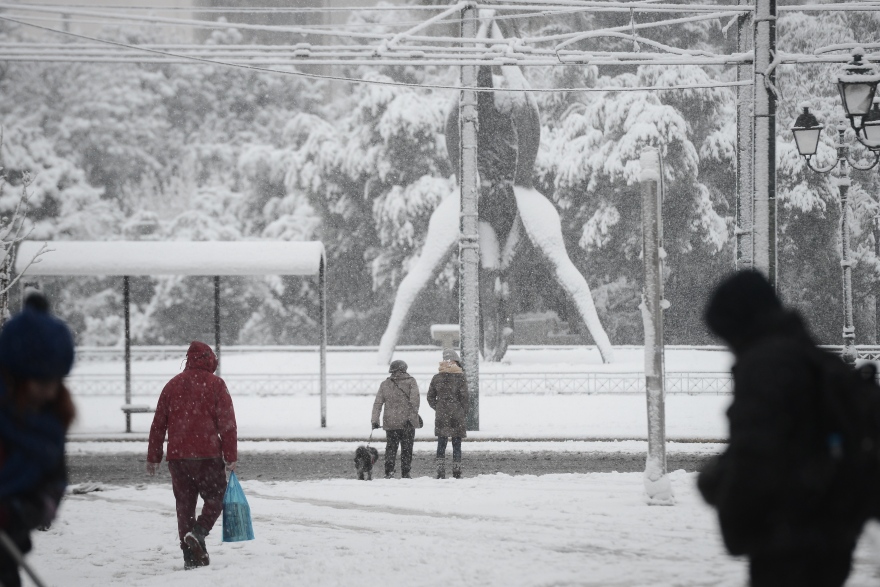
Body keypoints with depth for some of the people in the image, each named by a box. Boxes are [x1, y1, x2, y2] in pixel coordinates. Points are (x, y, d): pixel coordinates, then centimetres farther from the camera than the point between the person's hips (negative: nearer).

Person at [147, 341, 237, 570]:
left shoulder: (173, 385, 11)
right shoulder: (215, 384, -2)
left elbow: (158, 424, 11)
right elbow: (227, 423, -7)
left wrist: (153, 457, 16)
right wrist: (231, 456, -3)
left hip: (177, 456, 4)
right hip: (207, 455, -4)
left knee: (185, 504, 9)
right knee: (215, 497, 9)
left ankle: (191, 555, 7)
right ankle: (197, 533, -15)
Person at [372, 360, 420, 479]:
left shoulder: (385, 384, 6)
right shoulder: (411, 382, -2)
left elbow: (378, 403, 3)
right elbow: (414, 401, -13)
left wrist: (375, 420, 3)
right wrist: (412, 416, -14)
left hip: (390, 422, 2)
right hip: (407, 423, -2)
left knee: (391, 447, 12)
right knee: (407, 448, 6)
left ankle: (389, 472, 0)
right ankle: (405, 473, 6)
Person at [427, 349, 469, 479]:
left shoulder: (436, 378, 5)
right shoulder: (460, 377, -5)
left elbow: (430, 397, 8)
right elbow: (464, 397, -6)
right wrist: (464, 414, 3)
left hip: (441, 415, 2)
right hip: (457, 414, -2)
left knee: (441, 445, 5)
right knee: (456, 445, 3)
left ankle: (440, 473, -1)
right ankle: (456, 473, 3)